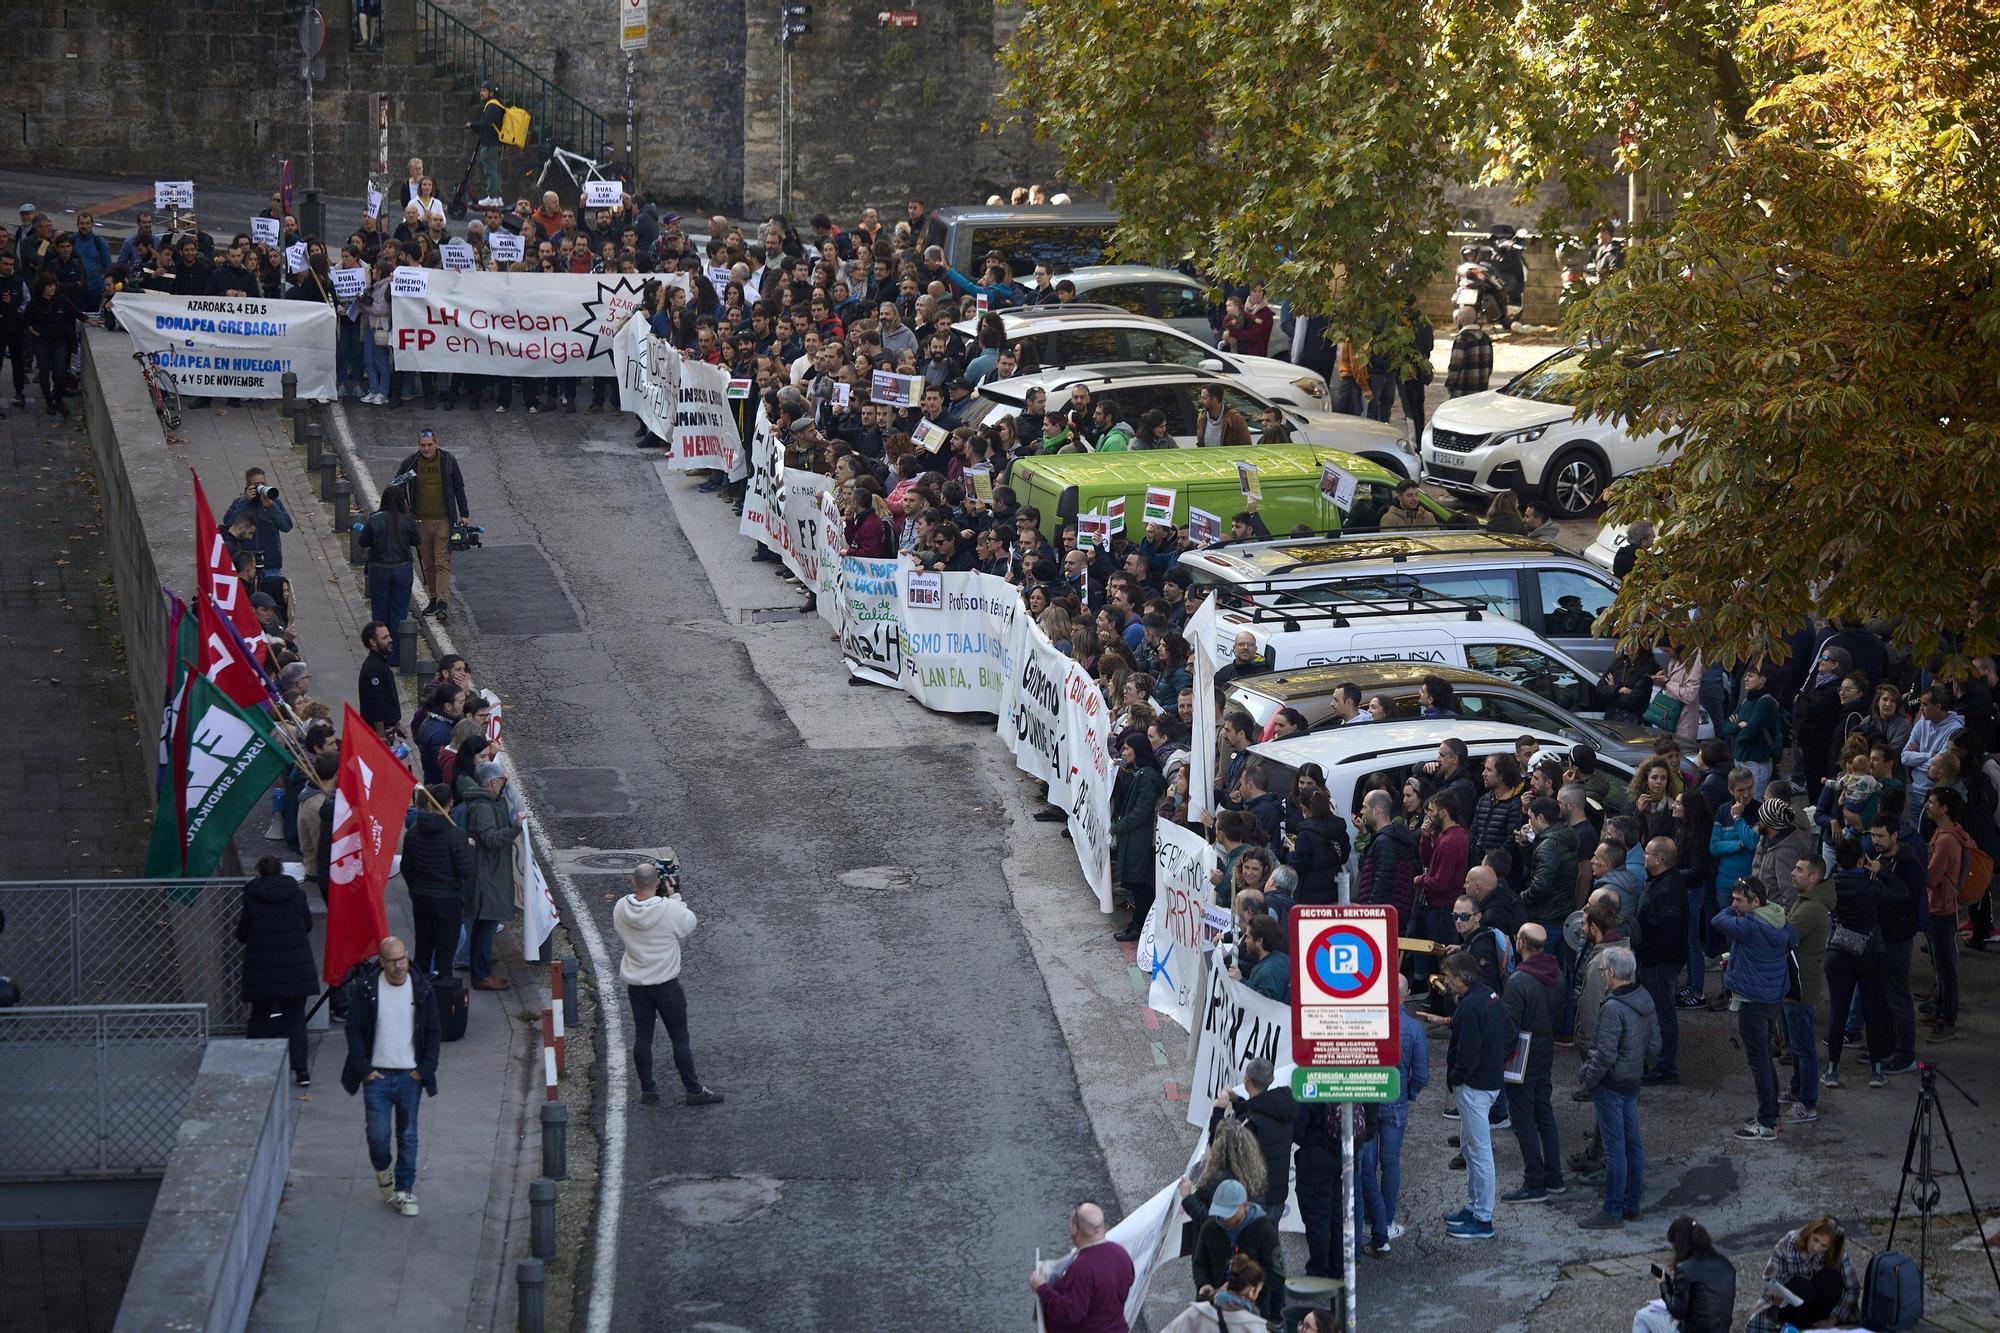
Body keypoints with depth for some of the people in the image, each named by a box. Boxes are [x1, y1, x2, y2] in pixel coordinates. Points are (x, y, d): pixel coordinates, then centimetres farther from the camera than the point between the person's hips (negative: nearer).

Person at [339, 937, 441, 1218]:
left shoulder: (422, 989, 0)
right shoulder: (365, 989, -5)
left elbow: (434, 1032, 6)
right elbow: (354, 1031, -1)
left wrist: (425, 1070, -1)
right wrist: (364, 1069, -6)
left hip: (410, 1076, 1)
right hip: (377, 1075, -1)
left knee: (408, 1136, 5)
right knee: (378, 1134, -5)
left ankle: (404, 1190, 15)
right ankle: (382, 1170, 26)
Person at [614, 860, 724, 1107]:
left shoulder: (621, 909, -11)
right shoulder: (670, 910, -23)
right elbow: (689, 925, -3)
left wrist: (638, 892, 5)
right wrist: (674, 896, 0)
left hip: (635, 983, 3)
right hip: (666, 983, -3)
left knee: (642, 1036, 14)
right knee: (679, 1038, 8)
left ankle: (647, 1091, 20)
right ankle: (693, 1091, 17)